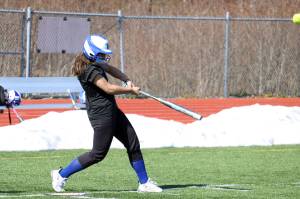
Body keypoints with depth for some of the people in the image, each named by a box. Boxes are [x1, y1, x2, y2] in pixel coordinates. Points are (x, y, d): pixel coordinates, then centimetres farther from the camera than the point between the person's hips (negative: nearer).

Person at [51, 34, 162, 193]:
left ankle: (144, 183, 16)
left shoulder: (96, 63, 8)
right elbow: (109, 88, -28)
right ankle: (61, 175, 7)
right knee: (98, 153, -4)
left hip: (111, 110, 11)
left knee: (133, 144, 10)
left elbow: (112, 70, 24)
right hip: (101, 114, -11)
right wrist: (131, 90, -16)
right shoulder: (89, 70, -22)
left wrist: (127, 81, 6)